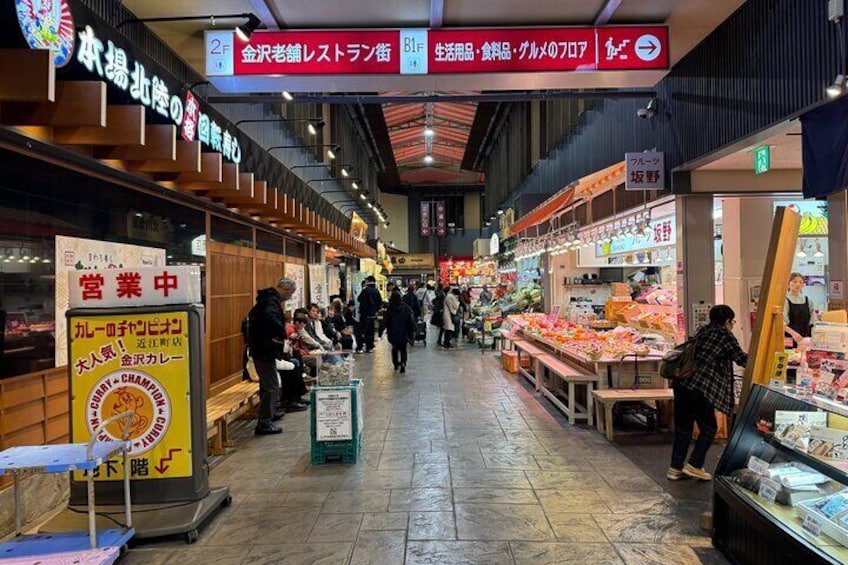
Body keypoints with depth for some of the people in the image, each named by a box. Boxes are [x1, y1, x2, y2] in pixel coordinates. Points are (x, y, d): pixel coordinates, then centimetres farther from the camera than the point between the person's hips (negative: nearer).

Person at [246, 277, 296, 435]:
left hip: (259, 347, 11)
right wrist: (282, 335, -25)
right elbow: (271, 318, -40)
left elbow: (253, 316, 26)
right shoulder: (272, 301, -19)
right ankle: (264, 423, -4)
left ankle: (268, 413, 39)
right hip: (265, 350, -11)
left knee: (267, 383, 24)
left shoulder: (267, 298, 13)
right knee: (271, 387, -7)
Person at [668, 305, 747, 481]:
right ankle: (694, 465, 11)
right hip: (699, 388, -7)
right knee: (708, 427, 11)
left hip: (681, 384, 7)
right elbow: (741, 359, 1)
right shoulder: (725, 335, 0)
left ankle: (675, 468, 17)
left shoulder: (703, 331, 20)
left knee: (682, 428, 13)